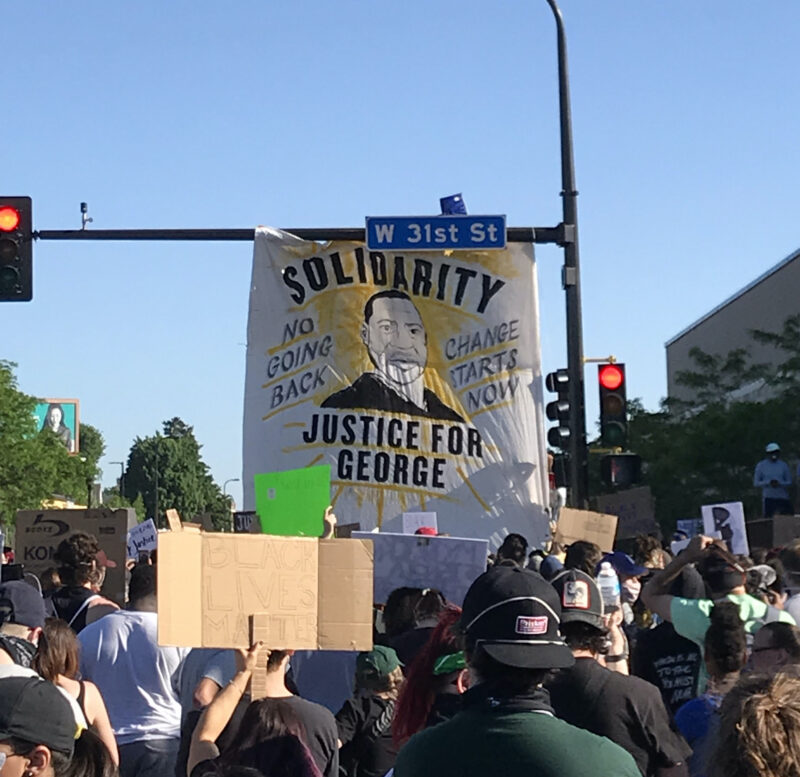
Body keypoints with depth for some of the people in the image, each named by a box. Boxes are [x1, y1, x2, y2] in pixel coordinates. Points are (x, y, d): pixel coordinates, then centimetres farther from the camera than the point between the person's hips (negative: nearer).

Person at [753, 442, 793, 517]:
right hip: (768, 497, -2)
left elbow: (789, 482, 7)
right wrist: (768, 483, -15)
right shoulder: (761, 465, 3)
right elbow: (756, 483, 2)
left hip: (783, 497, 2)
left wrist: (779, 483, -14)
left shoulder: (783, 465, 7)